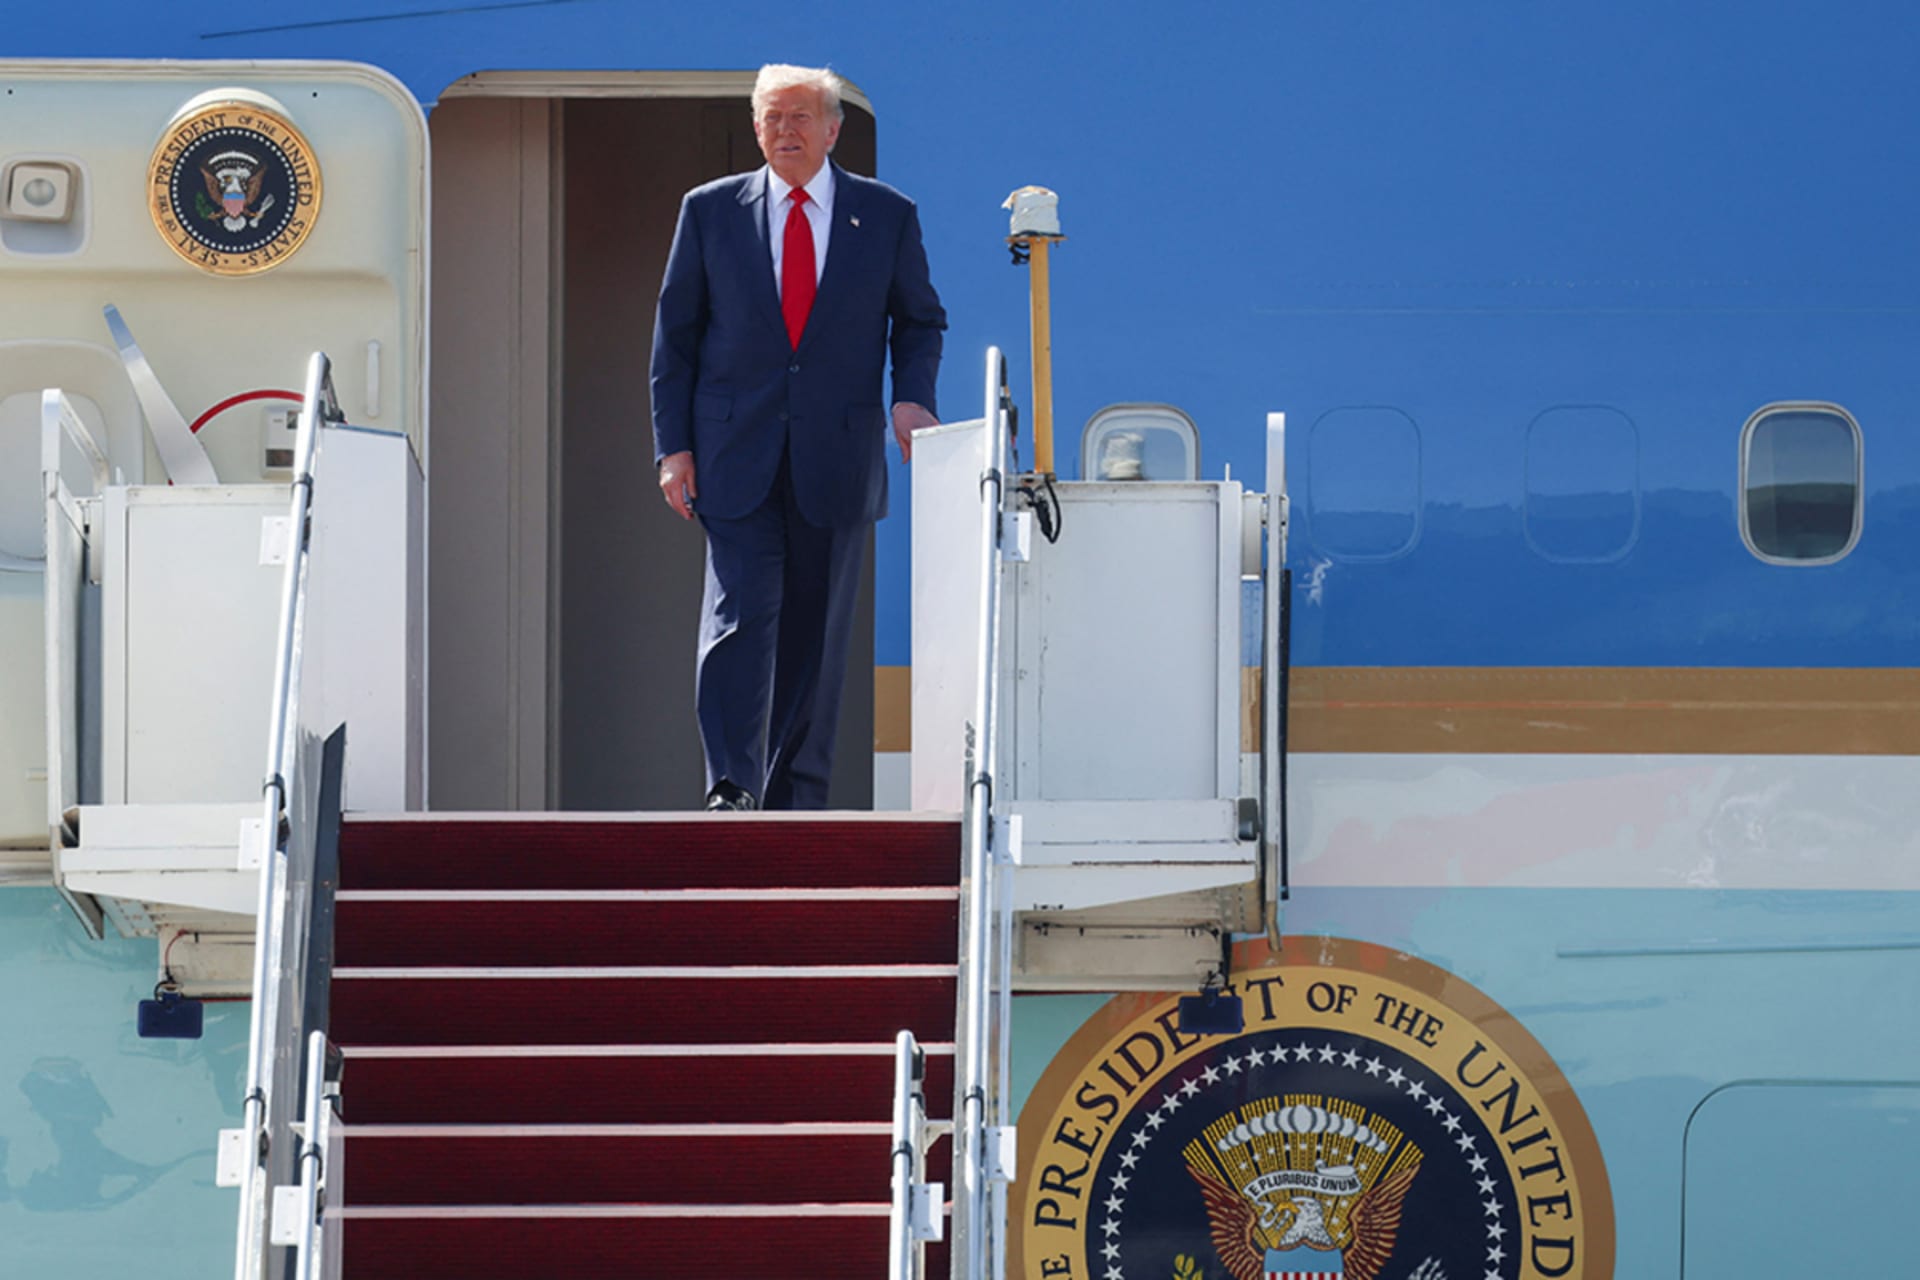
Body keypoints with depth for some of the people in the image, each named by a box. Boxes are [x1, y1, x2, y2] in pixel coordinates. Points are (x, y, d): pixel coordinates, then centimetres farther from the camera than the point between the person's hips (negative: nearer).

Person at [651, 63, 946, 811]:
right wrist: (673, 444, 0)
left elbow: (920, 320, 15)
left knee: (817, 633, 5)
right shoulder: (711, 211, 6)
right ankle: (732, 790, -18)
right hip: (736, 459, -1)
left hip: (837, 457, 1)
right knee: (739, 615, -14)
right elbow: (675, 334, 8)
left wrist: (912, 395, -5)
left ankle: (796, 798, 14)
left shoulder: (886, 215, 6)